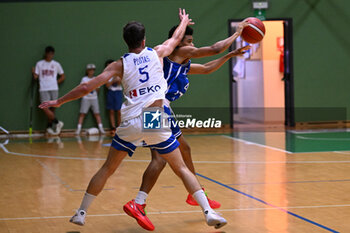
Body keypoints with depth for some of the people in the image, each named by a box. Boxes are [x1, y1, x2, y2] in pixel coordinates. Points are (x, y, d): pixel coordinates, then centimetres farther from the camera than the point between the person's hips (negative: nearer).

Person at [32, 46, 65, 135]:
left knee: (52, 109, 0)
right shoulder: (39, 64, 8)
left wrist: (56, 82, 2)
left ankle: (49, 127, 7)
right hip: (43, 89, -1)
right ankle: (57, 122, -5)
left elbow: (63, 76, 16)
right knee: (45, 108, -16)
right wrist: (33, 73, -18)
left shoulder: (56, 64, 11)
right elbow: (36, 76, 4)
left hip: (54, 89, 1)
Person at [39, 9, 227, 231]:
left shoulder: (120, 64, 6)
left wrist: (59, 101, 13)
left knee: (107, 169, 15)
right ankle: (208, 212, 0)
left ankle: (81, 213, 19)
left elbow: (86, 87, 2)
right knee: (182, 169, 9)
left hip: (131, 122, 0)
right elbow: (176, 38, 30)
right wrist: (184, 21, 52)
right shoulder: (157, 53, 9)